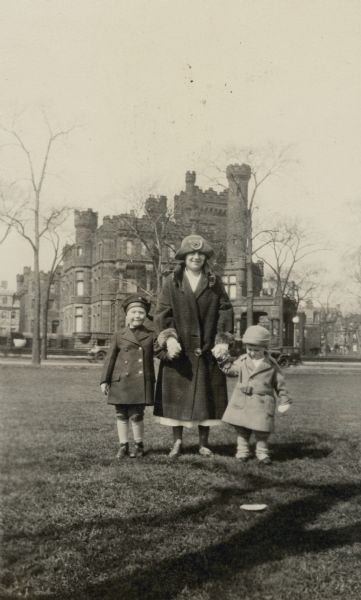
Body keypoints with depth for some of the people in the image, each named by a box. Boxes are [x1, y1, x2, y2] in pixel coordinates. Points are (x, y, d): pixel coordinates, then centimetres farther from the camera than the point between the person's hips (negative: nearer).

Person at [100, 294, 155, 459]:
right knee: (121, 415, 7)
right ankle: (123, 446, 19)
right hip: (120, 382, 1)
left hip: (141, 382, -1)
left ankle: (139, 445, 16)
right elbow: (110, 358, 6)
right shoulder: (119, 336, 5)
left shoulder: (151, 336, 6)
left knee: (136, 415, -1)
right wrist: (104, 380, 3)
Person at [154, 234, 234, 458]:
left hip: (207, 350, 1)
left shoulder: (215, 283, 6)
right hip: (178, 350, -1)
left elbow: (225, 310, 2)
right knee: (176, 395, 3)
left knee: (206, 396, 5)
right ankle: (177, 441, 16)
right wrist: (169, 338, -15)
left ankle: (204, 443, 17)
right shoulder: (172, 282, 3)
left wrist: (222, 339, -9)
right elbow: (162, 313, -2)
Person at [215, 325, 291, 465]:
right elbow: (231, 370, 19)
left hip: (261, 403, -3)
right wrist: (223, 360, 7)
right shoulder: (242, 361, 4)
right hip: (242, 401, 3)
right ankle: (242, 451, 21)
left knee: (261, 429, -1)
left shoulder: (271, 364, -4)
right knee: (241, 428, 8)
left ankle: (262, 452, 15)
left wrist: (284, 401, 2)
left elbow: (279, 383, 3)